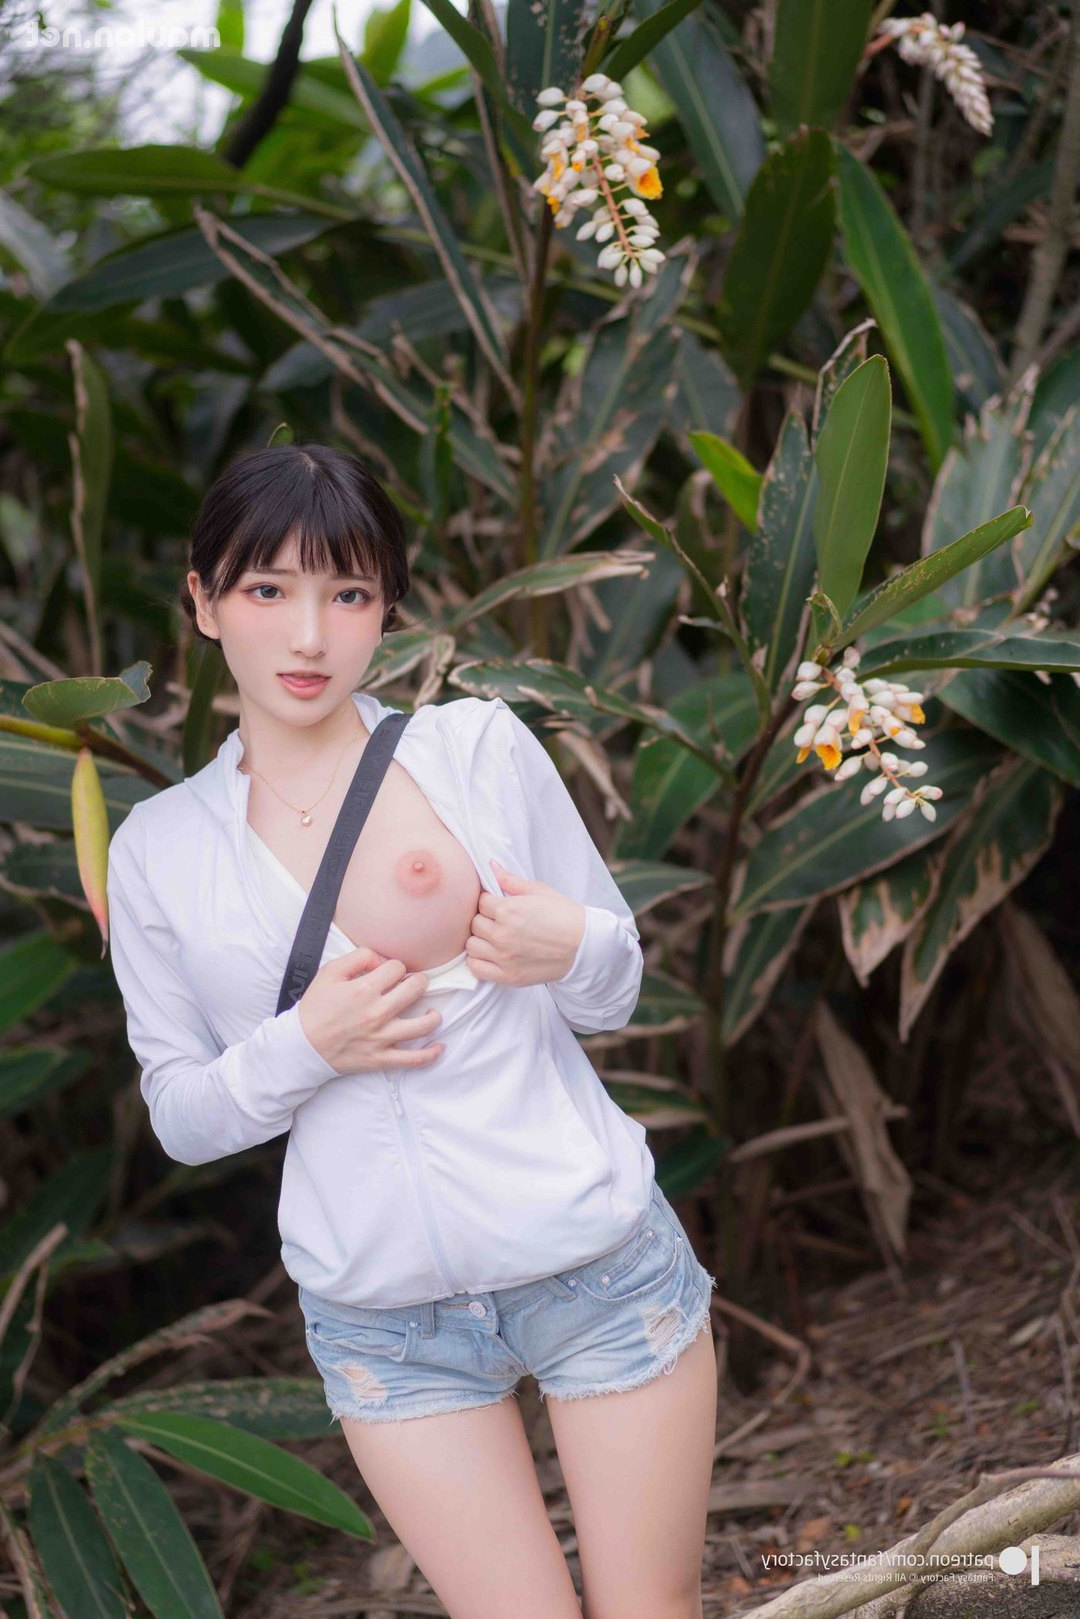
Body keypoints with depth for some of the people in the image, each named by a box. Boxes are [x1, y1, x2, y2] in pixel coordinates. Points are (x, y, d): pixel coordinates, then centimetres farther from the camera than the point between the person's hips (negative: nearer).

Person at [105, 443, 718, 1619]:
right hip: (382, 1320, 1)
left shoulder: (482, 747, -2)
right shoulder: (157, 849, 1)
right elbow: (180, 1115, 5)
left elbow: (612, 993, 7)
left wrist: (574, 949, -16)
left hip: (596, 1258, 0)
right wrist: (303, 1048, -15)